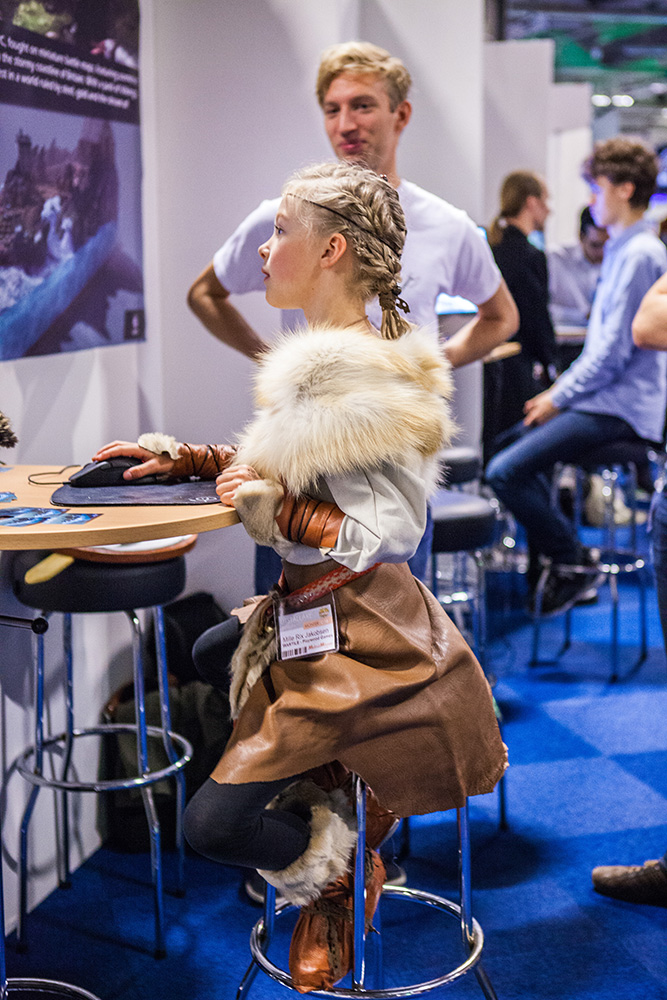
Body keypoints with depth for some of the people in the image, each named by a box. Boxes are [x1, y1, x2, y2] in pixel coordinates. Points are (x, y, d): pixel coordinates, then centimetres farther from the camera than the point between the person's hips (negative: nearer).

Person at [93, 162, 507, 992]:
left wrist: (271, 502, -19)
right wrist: (183, 458, 15)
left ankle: (334, 874, 18)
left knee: (212, 823, -8)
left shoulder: (368, 382, -21)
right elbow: (282, 467, 21)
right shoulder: (323, 362, 10)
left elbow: (375, 532, -22)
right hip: (316, 622, 10)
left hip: (355, 640, -10)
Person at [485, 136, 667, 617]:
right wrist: (561, 388, 14)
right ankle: (556, 552, 26)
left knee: (506, 471, -20)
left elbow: (614, 350, -20)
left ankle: (573, 564, -4)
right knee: (516, 438, 26)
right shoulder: (623, 248, 17)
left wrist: (559, 398, -12)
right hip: (604, 395, 11)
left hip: (619, 409, -11)